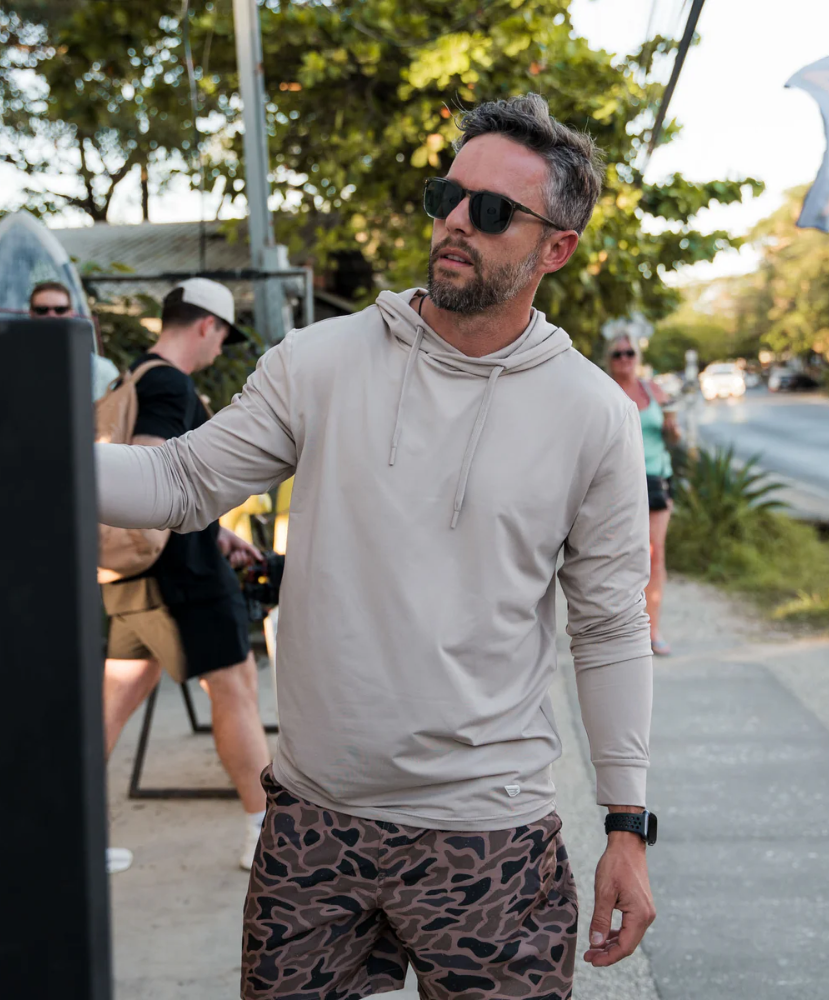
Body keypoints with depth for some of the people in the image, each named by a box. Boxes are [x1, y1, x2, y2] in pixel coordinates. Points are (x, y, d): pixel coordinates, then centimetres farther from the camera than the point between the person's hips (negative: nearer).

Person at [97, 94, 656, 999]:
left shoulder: (594, 415, -4)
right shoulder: (321, 363, -2)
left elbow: (610, 629, 1)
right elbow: (182, 482, 1)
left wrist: (627, 827, 1)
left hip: (487, 830, -1)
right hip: (311, 816, 2)